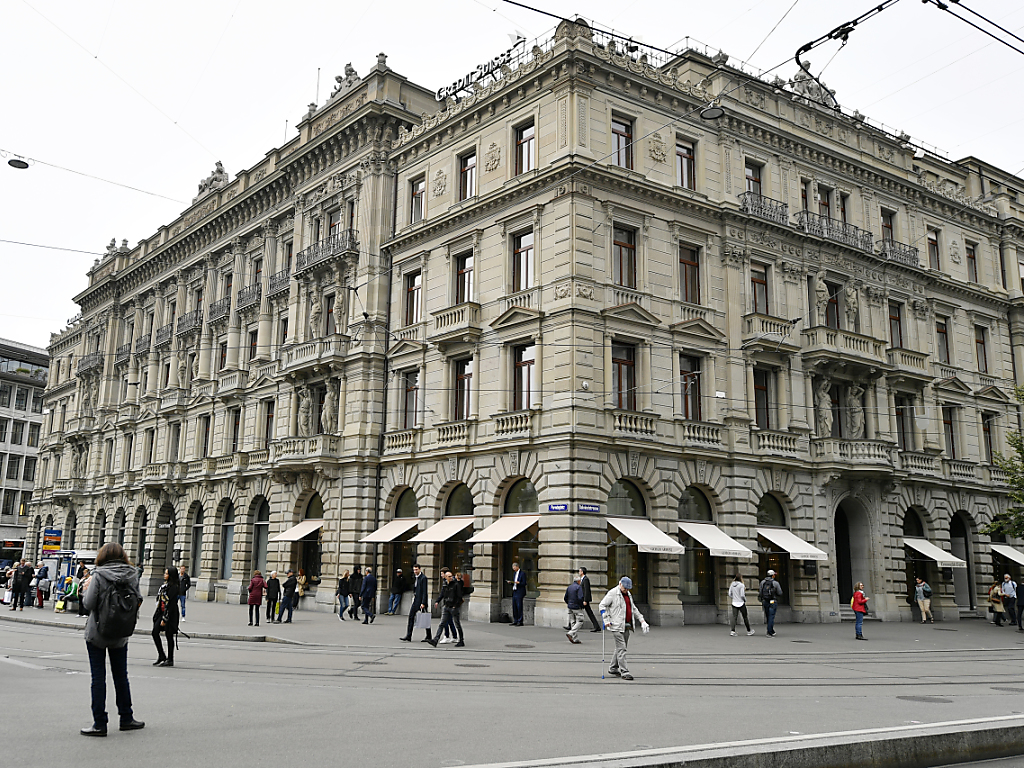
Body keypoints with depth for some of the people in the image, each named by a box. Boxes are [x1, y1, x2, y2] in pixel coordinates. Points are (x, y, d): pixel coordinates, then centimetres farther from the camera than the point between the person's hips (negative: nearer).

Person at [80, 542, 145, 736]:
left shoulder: (99, 575, -13)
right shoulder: (131, 575, -3)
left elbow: (89, 604, -16)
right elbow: (138, 600, 1)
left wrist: (86, 588, 2)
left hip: (97, 633, -4)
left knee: (98, 678, 3)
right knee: (121, 676, 16)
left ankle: (100, 724, 6)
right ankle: (126, 718, 23)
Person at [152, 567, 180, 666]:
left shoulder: (173, 587, -16)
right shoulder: (164, 585, 12)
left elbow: (170, 604, -19)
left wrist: (164, 619, -20)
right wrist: (157, 614, 14)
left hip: (170, 615, -8)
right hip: (161, 613, 8)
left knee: (169, 636, -1)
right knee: (155, 632, 3)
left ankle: (170, 660, 7)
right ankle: (161, 656, 14)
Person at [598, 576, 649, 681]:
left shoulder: (628, 594, 18)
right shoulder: (613, 593, -6)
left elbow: (633, 608, 28)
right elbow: (602, 605, -8)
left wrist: (641, 619, 19)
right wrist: (606, 620, -14)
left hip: (626, 625, 8)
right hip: (617, 625, -8)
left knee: (622, 647, 11)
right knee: (621, 648, -10)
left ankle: (613, 668, 23)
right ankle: (624, 672, -9)